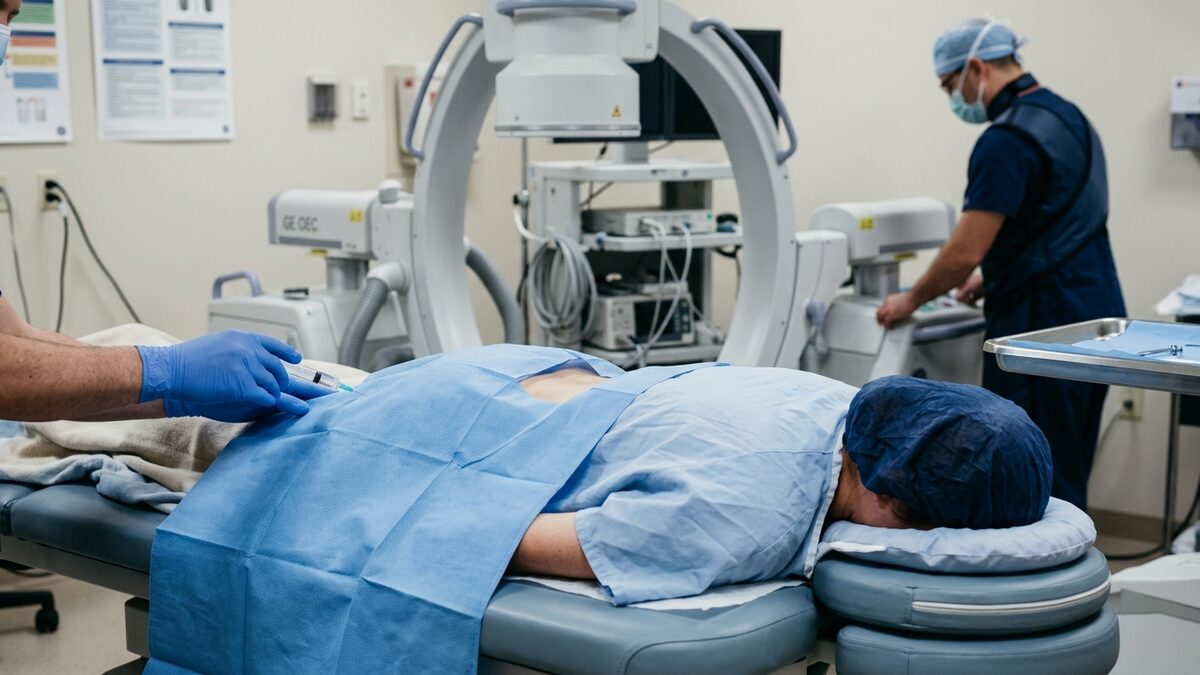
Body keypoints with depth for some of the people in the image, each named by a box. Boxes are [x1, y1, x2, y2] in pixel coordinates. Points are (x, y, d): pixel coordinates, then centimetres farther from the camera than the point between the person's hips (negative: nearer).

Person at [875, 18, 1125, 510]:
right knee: (1067, 477, 16)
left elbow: (965, 251, -18)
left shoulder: (1007, 139, -17)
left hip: (1043, 327, -10)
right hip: (1094, 315, 10)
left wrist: (912, 300, -2)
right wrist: (994, 277, 24)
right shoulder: (1068, 116, 14)